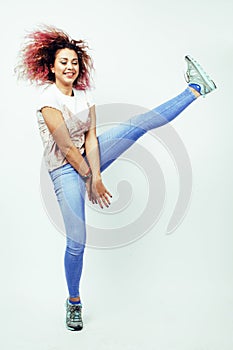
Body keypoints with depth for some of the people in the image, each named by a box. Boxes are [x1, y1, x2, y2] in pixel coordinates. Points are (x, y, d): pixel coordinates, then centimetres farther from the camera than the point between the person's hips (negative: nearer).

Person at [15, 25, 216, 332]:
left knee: (139, 124, -6)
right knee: (76, 242, -7)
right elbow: (67, 148, -19)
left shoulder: (85, 96, 2)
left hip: (87, 158, 6)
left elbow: (90, 139, -8)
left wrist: (95, 176, -19)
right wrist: (91, 180, -14)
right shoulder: (49, 100, -17)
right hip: (65, 170, -5)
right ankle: (74, 302, 15)